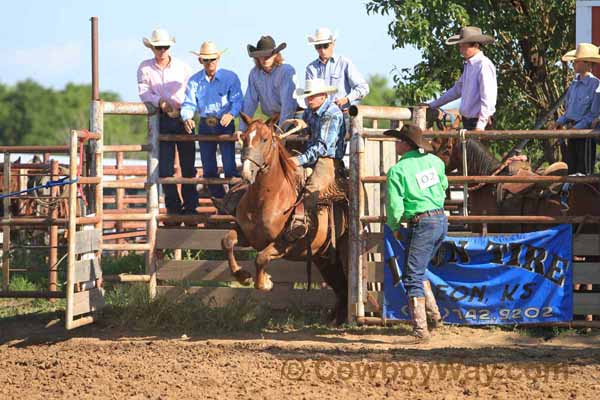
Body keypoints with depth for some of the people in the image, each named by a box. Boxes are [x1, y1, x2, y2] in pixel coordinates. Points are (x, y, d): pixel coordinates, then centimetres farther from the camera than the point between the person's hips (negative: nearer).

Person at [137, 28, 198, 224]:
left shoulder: (182, 67, 5)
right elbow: (144, 92, -3)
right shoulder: (145, 68, 5)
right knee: (165, 167, 0)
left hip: (183, 118, 0)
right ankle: (173, 208, 6)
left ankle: (190, 207, 5)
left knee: (188, 165, -1)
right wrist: (160, 101, -21)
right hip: (162, 120, 0)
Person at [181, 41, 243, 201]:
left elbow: (237, 101, -11)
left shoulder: (230, 77, -5)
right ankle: (220, 200, 22)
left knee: (229, 167, -13)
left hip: (225, 125, -4)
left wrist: (231, 114, -33)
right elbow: (189, 103, -2)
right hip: (205, 126, 4)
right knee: (208, 169, 9)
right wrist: (187, 118, -24)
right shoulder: (195, 80, 4)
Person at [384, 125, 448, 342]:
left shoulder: (397, 171, -11)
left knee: (413, 277, -1)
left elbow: (394, 206, -12)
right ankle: (434, 313, 22)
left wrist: (394, 226, 6)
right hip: (441, 220, 7)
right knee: (419, 270, 24)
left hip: (421, 224, -7)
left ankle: (421, 329, -5)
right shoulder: (435, 162, 7)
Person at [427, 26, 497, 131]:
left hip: (477, 121, -9)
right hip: (467, 120, 9)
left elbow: (488, 97, -19)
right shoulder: (468, 65, 15)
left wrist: (480, 125, -22)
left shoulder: (484, 65, -14)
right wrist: (433, 105, 26)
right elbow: (457, 89, 26)